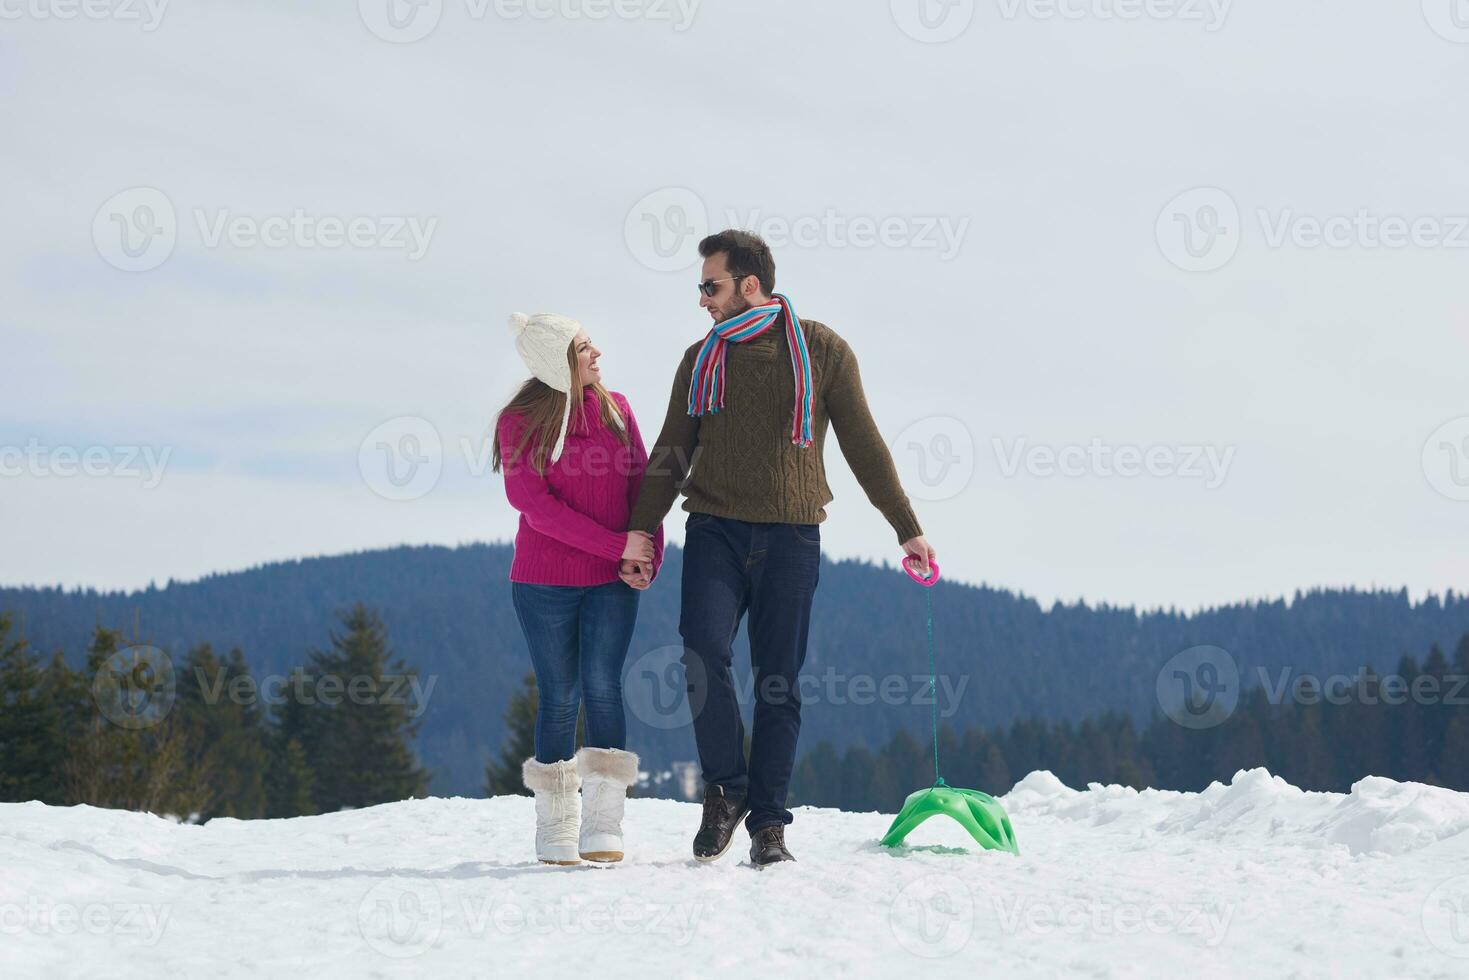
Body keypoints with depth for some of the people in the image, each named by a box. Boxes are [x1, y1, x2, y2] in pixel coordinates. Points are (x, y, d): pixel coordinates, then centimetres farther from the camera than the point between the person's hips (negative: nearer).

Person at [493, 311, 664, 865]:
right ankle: (555, 830, 9)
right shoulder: (521, 422, -5)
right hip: (545, 582, -2)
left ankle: (603, 828, -9)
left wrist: (649, 553, -8)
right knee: (559, 698, 2)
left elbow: (640, 484, 8)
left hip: (613, 581, 2)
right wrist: (617, 545, -16)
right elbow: (537, 505, -12)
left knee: (602, 688, -8)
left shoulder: (615, 409, 6)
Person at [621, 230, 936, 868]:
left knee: (779, 682, -2)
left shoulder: (822, 350, 4)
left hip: (789, 535, -1)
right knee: (702, 651, -19)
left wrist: (907, 528, 6)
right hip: (714, 530, 2)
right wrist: (640, 533, 7)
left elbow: (863, 445, 7)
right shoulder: (701, 360, 12)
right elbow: (670, 456, 15)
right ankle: (724, 789, -1)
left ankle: (768, 824, 5)